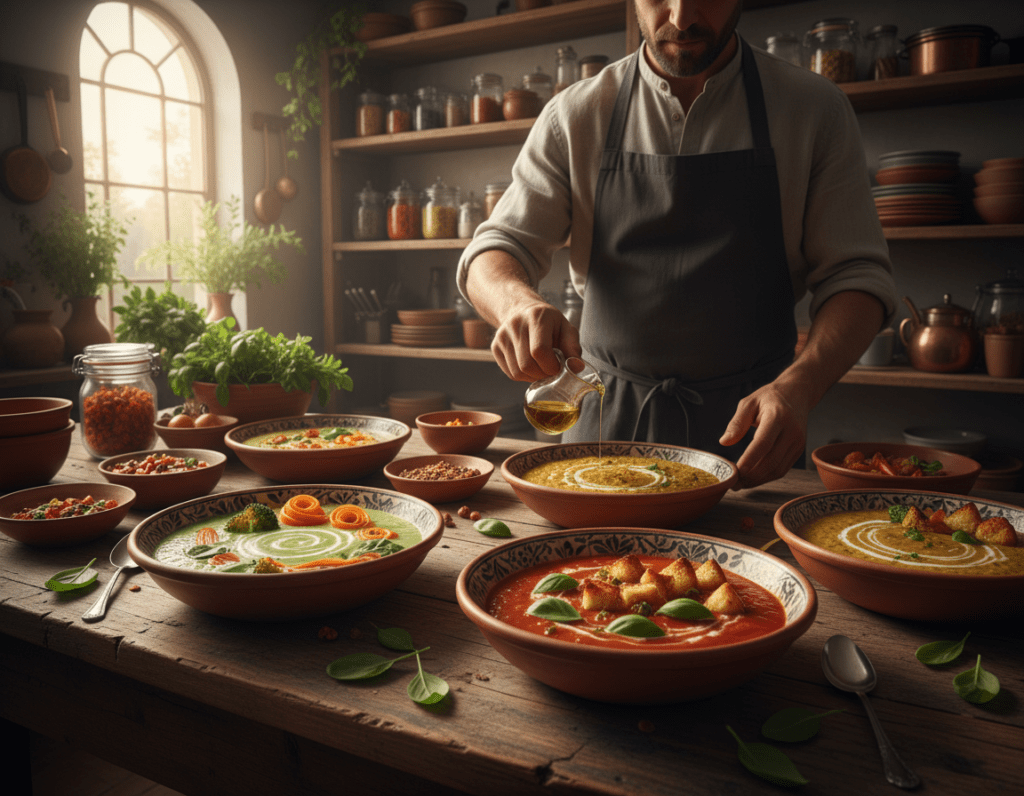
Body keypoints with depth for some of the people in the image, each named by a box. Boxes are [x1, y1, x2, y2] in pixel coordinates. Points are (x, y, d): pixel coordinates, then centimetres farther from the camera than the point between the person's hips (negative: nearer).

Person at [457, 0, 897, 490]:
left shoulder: (815, 109, 1)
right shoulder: (575, 116, 2)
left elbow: (856, 275, -1)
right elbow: (498, 248, 0)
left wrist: (798, 387, -21)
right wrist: (518, 302, -25)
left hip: (751, 423, 0)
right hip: (606, 420, 1)